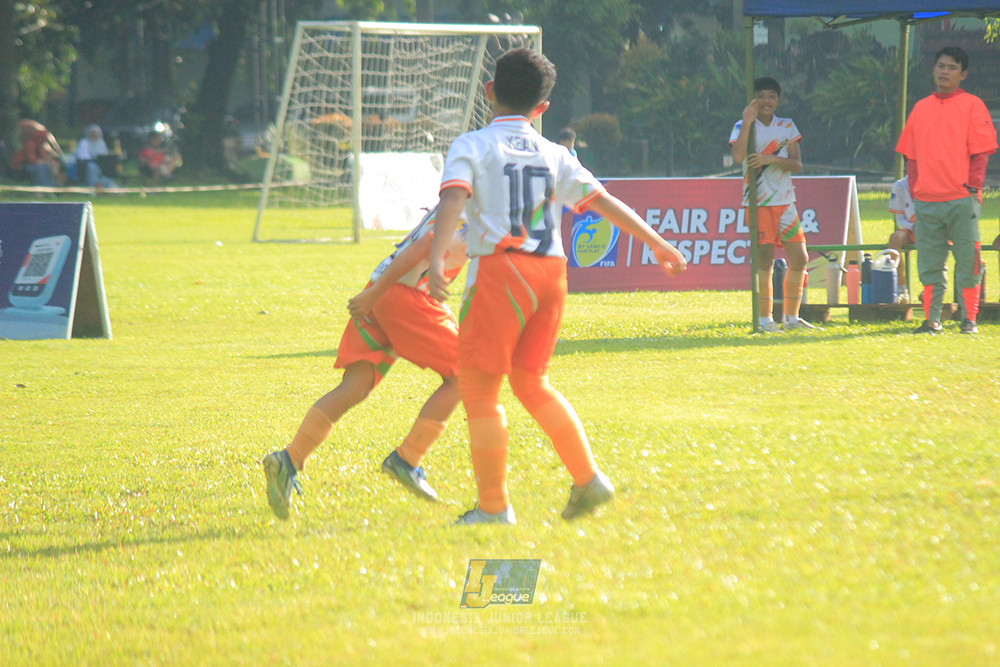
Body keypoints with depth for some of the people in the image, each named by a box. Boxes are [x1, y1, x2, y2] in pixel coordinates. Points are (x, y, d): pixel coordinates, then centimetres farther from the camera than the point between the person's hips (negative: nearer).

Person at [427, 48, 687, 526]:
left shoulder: (472, 146, 3)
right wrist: (658, 245, 23)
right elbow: (604, 202, 14)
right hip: (551, 271, 5)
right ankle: (588, 480, 12)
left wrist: (436, 258, -27)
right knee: (531, 382, 20)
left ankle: (493, 508, 1)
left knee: (479, 386, 2)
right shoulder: (553, 155, 15)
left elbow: (453, 199, -14)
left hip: (500, 270, -5)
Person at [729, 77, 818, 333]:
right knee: (765, 261, -9)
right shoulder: (743, 127, 1)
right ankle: (765, 319, -4)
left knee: (799, 258, 1)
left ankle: (791, 318, 12)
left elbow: (797, 165, 2)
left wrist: (772, 158, -15)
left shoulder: (787, 127, 10)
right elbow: (738, 156, -18)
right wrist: (747, 122, -20)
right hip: (758, 203, -4)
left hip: (785, 201, 4)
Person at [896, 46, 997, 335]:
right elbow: (911, 154, 17)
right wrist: (915, 190, 7)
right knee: (929, 264, 5)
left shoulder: (972, 106, 3)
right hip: (926, 201, 4)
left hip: (961, 200, -4)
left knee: (967, 263, -3)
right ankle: (931, 320, 10)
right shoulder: (921, 108, 16)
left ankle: (970, 319, 4)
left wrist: (972, 186, -10)